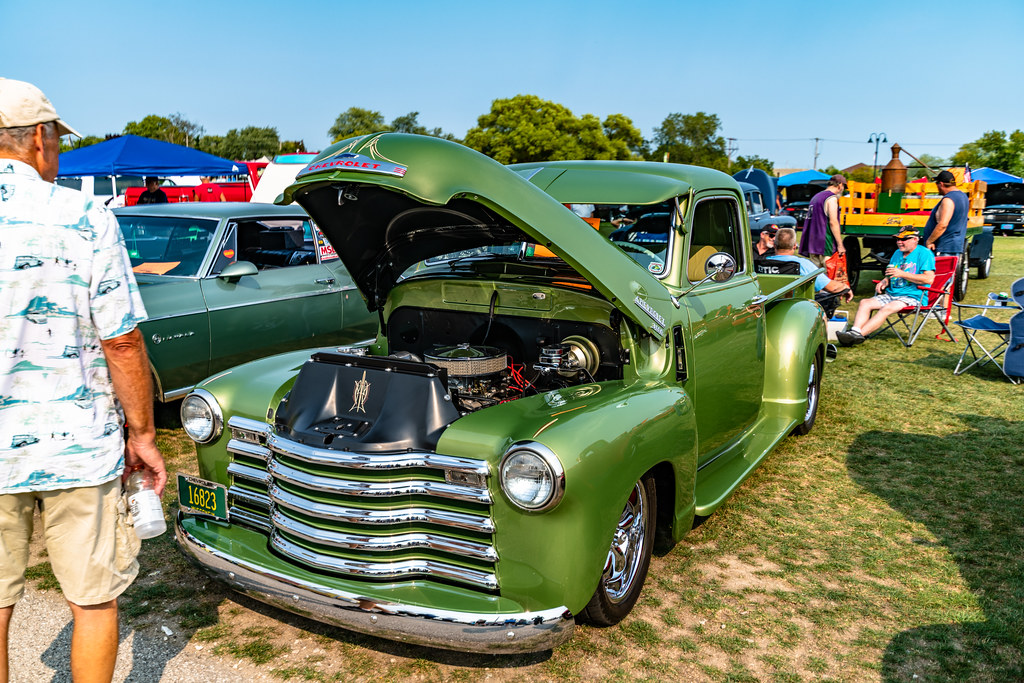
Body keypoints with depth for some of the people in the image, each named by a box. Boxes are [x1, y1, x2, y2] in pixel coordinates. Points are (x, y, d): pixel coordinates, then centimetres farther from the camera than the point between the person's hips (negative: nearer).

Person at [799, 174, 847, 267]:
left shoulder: (816, 197, 19)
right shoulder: (832, 198, -8)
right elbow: (833, 222, -15)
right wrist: (840, 245, -14)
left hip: (812, 244, 9)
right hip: (824, 245, -9)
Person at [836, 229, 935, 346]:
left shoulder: (924, 253, -5)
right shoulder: (898, 253, 19)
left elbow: (929, 279, -17)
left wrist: (902, 274, -17)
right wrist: (885, 281, 3)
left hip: (914, 297, -8)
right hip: (891, 295, 8)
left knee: (887, 308, -33)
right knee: (864, 303, -15)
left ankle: (860, 334, -44)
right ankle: (855, 331, -34)